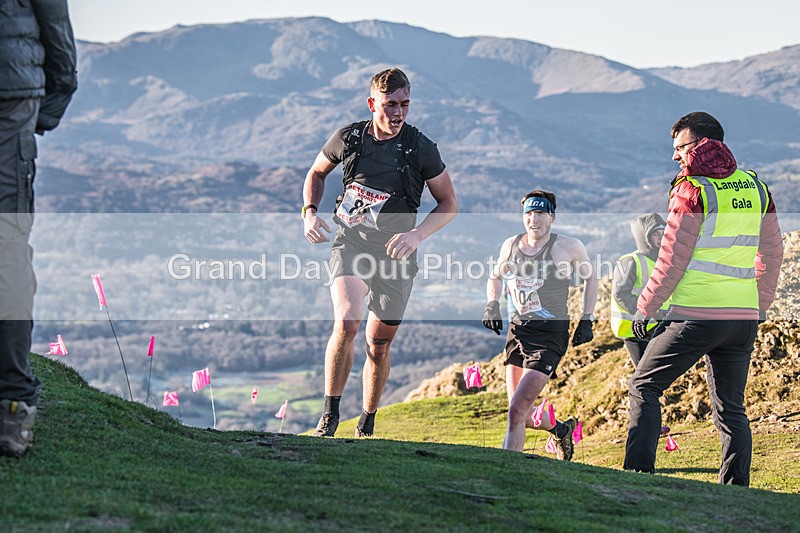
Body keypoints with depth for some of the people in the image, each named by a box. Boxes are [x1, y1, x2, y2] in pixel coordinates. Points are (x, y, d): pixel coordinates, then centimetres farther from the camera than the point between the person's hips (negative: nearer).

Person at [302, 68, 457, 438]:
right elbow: (316, 173, 14)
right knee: (347, 323, -26)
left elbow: (449, 204, -1)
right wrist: (309, 212, -4)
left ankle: (367, 427, 30)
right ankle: (329, 416, -13)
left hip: (396, 253, 1)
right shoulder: (348, 138, -5)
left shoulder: (421, 149, -9)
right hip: (350, 243, 0)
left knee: (379, 347, 9)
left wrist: (417, 234, -18)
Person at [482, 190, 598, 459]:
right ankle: (562, 429, 41)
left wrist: (587, 320, 3)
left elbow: (590, 278, 10)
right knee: (523, 415, 12)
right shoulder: (511, 245, 4)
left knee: (516, 411, -17)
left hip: (550, 335, -6)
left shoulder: (568, 247, -7)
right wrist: (492, 304, 3)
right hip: (518, 329, 6)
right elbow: (495, 277, 22)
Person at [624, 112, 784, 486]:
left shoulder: (692, 191, -9)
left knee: (644, 387, 7)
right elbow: (772, 253, 17)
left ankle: (638, 475, -1)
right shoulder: (755, 187, 10)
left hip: (695, 315, -6)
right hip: (744, 316, 6)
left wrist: (645, 308, 1)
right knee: (730, 408, 11)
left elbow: (672, 261, -9)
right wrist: (759, 306, 26)